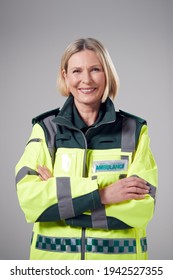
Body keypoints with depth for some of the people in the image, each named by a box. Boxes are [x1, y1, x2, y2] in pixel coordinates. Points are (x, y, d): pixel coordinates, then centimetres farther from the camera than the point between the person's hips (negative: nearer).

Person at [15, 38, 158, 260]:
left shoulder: (134, 130, -5)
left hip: (118, 257, 0)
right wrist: (101, 194, -22)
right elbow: (28, 196, -14)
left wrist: (57, 195, -16)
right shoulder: (45, 129, -3)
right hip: (54, 257, 1)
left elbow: (141, 205, -15)